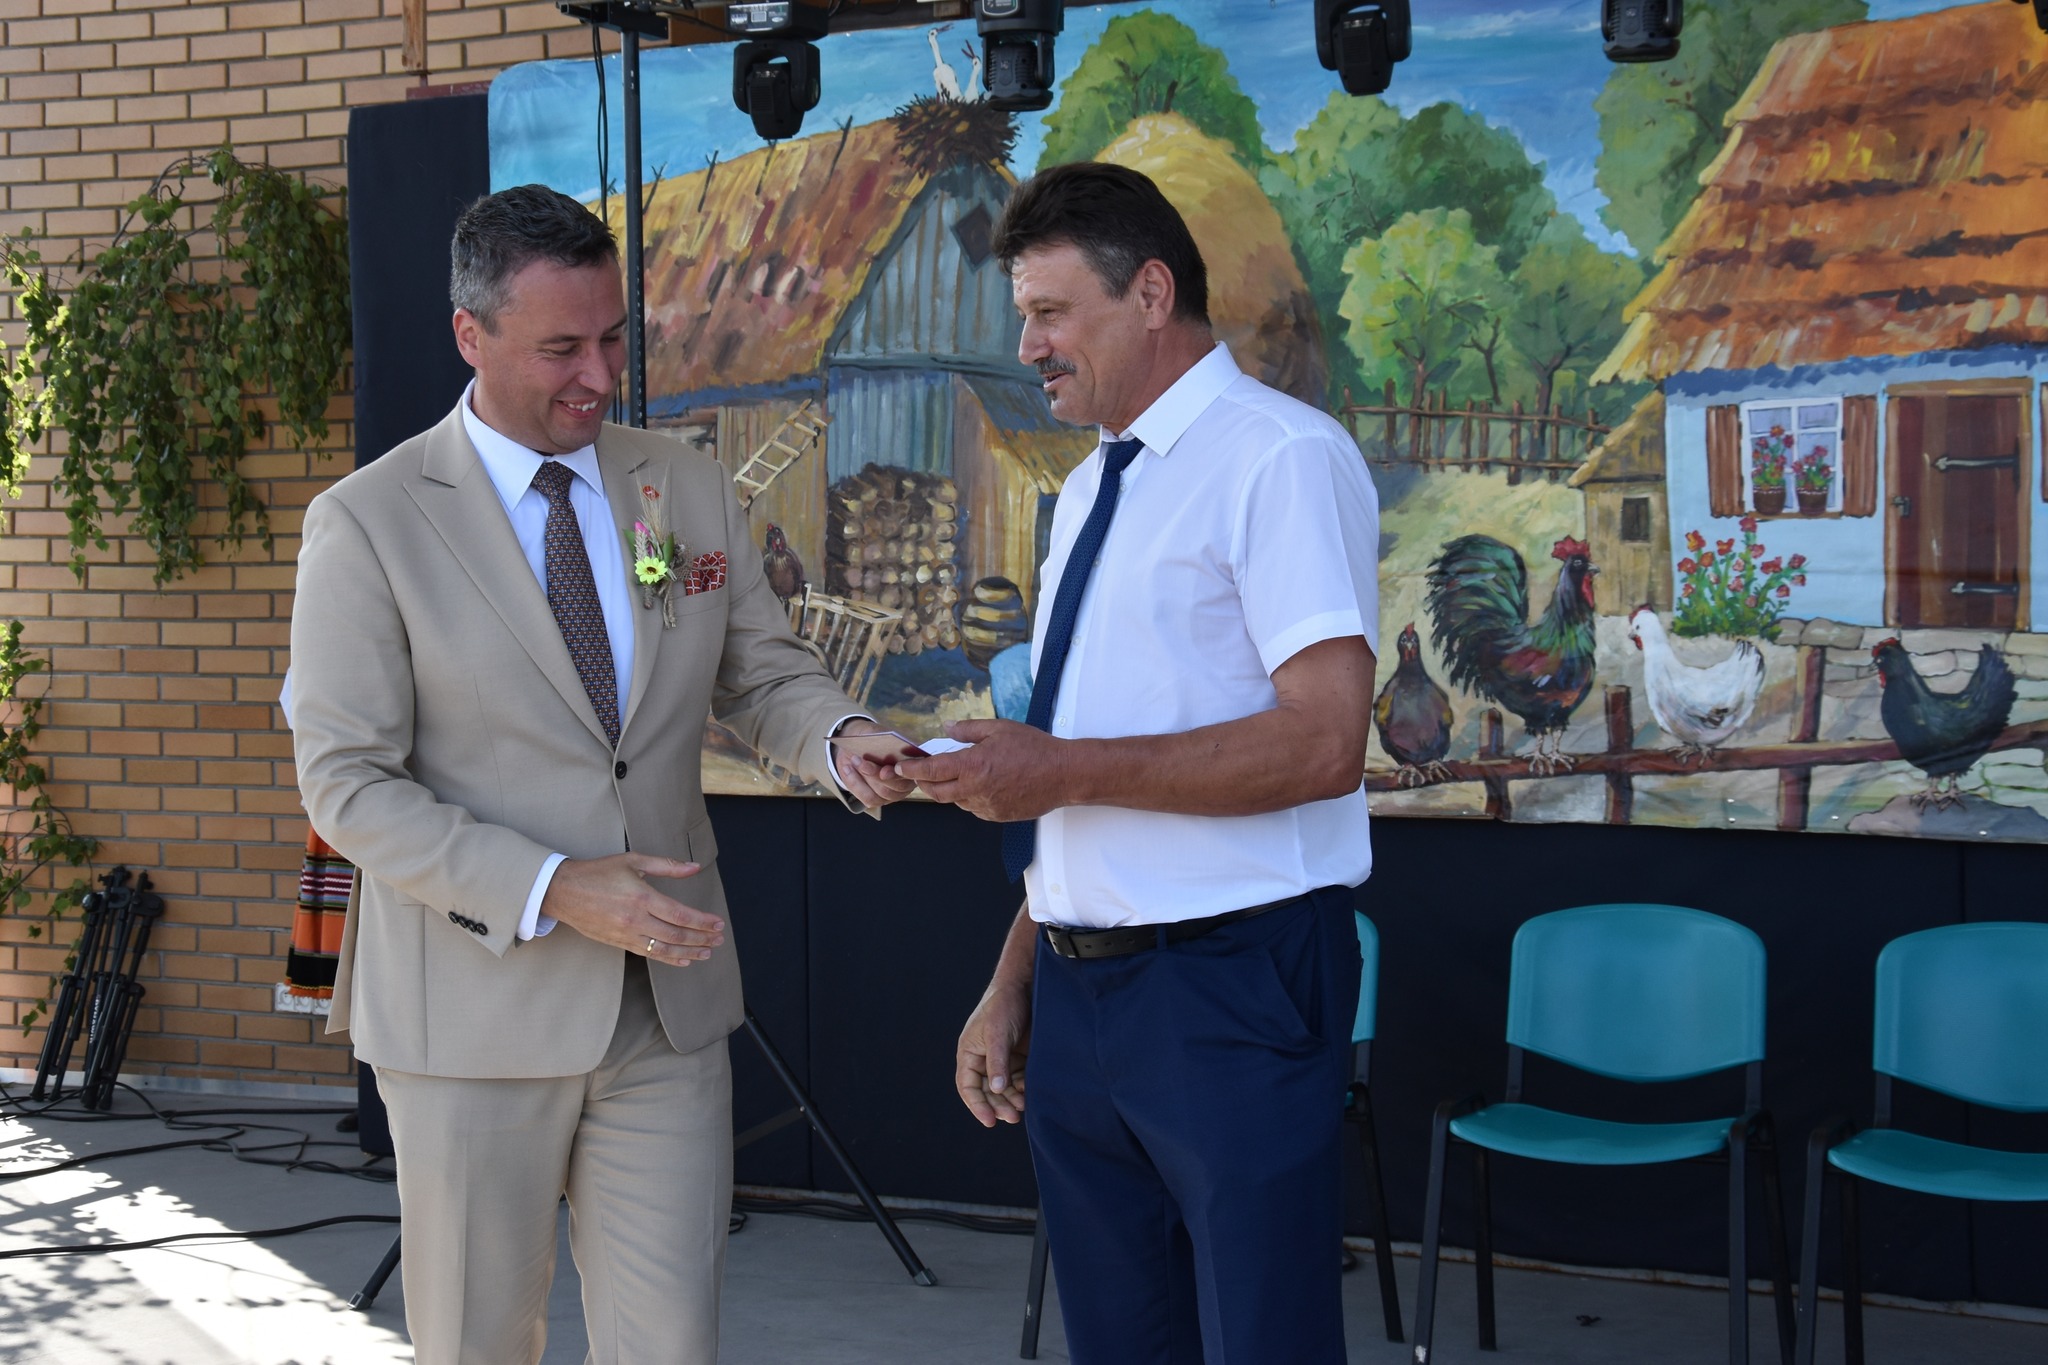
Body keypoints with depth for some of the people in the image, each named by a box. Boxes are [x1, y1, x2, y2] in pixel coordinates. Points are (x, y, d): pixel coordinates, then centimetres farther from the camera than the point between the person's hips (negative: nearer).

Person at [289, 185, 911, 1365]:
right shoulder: (368, 523, -8)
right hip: (476, 1008, -3)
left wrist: (839, 740, -12)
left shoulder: (690, 489, 6)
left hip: (670, 999, 3)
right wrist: (553, 890, -22)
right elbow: (348, 784, -11)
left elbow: (762, 670, 12)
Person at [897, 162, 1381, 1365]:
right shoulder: (1093, 488, 16)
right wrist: (1014, 986, 15)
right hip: (1077, 995, 8)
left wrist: (1064, 769, -20)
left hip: (1230, 993, -8)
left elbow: (1323, 744, -20)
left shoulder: (1281, 459, -11)